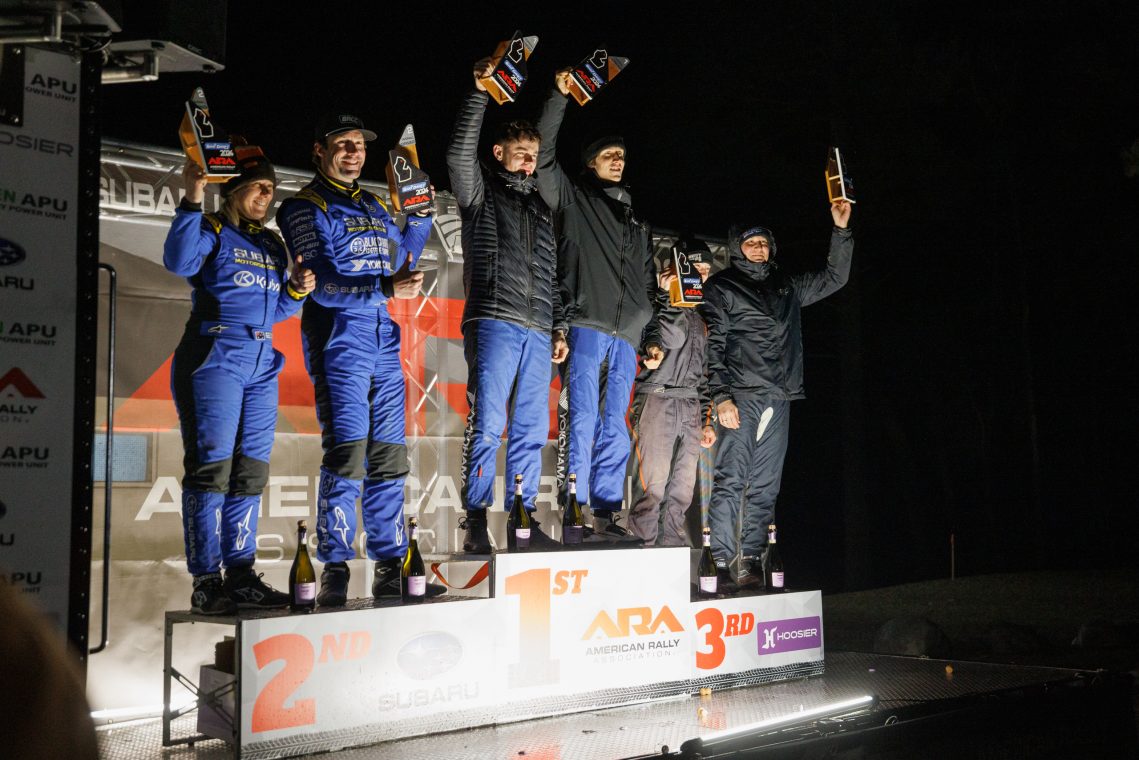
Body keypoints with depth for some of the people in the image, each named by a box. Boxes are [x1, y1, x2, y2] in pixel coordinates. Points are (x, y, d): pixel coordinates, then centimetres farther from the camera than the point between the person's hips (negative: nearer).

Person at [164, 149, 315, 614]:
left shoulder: (273, 245, 21)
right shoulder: (213, 232, 2)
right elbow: (179, 262, -19)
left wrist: (297, 289, 4)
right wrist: (193, 202, -23)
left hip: (261, 364, 7)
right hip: (214, 356, -7)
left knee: (251, 472, 5)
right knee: (211, 467, -9)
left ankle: (240, 575, 9)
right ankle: (206, 581, -8)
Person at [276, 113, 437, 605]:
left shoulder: (372, 207, 21)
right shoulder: (305, 208, -1)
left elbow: (399, 263, 27)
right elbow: (323, 283, -14)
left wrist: (420, 216, 16)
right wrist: (384, 288, -27)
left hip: (384, 342, 7)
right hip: (338, 339, -7)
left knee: (388, 457, 5)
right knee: (346, 454, -13)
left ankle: (390, 569, 10)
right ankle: (334, 571, -7)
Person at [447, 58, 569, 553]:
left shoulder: (541, 207, 24)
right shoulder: (481, 192, 10)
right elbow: (460, 154, -10)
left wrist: (558, 327, 17)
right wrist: (479, 94, -13)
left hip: (538, 331, 6)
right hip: (495, 323, -6)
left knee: (532, 429, 4)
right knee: (487, 425, -11)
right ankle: (476, 525, -8)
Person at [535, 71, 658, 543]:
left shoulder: (636, 223, 27)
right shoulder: (574, 198, 12)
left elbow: (648, 285, 26)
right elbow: (544, 157, -2)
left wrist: (651, 338, 15)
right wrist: (559, 97, -6)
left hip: (626, 337, 5)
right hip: (585, 327, -5)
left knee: (614, 429, 3)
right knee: (581, 421, -11)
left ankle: (605, 516, 6)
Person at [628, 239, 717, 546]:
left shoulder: (698, 316, 23)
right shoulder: (655, 303, 3)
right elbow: (671, 339, -16)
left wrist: (706, 420, 19)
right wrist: (671, 296, -16)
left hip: (690, 405, 7)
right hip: (657, 398, -7)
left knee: (682, 489, 3)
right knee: (653, 483, -12)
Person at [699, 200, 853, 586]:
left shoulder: (787, 286, 21)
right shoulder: (720, 287, 6)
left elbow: (834, 277, 27)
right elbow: (712, 345, -2)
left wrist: (841, 229, 16)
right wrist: (721, 396, -13)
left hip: (779, 399, 5)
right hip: (742, 395, -5)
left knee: (764, 485, 4)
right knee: (731, 479, -12)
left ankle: (751, 560, 6)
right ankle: (720, 560, -12)